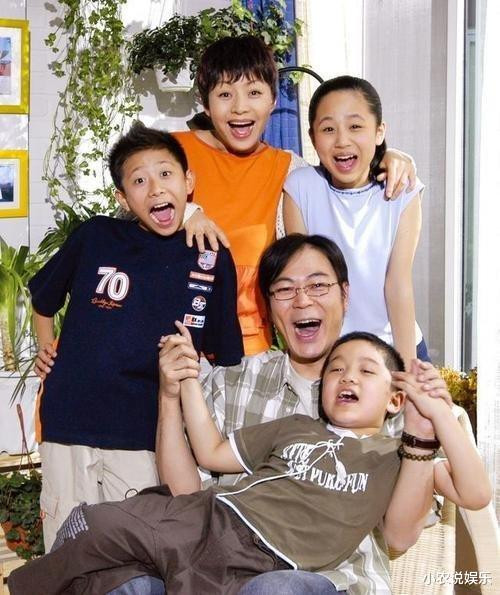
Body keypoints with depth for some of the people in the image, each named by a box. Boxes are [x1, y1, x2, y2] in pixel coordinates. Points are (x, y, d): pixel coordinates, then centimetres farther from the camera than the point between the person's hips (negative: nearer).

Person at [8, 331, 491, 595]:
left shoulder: (394, 457, 10)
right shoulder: (295, 429, 22)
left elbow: (475, 493, -2)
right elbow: (213, 453, 22)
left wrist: (437, 415, -11)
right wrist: (187, 380, 17)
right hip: (203, 518, 4)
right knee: (98, 525, -6)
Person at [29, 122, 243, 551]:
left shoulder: (213, 262, 1)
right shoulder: (95, 237, 2)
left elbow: (224, 358, 9)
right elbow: (43, 297, 19)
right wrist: (46, 347, 10)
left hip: (147, 435, -1)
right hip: (69, 424, 1)